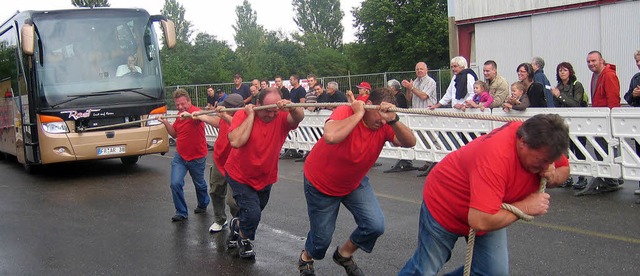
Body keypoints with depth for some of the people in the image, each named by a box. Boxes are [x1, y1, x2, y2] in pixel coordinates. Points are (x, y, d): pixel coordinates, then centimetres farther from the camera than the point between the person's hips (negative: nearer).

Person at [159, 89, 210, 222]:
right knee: (175, 184, -9)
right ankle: (181, 212, 4)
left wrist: (189, 116, -68)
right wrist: (166, 123, -4)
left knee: (200, 185, 16)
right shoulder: (179, 115, 4)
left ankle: (203, 205, 43)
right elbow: (174, 134, 13)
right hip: (180, 156, 5)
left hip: (197, 157, -5)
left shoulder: (195, 111, -19)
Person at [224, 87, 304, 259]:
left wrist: (291, 108, -60)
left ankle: (236, 225, 56)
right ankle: (245, 240, 17)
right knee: (252, 213, -16)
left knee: (255, 212, 22)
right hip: (240, 176, -4)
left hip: (265, 178, 4)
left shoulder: (281, 118, -17)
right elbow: (236, 142, -37)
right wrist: (250, 115, -31)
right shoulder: (242, 115, -21)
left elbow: (299, 117, -39)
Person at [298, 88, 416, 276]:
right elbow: (330, 136, -51)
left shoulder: (384, 124, -16)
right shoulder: (345, 112, -30)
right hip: (320, 183, -5)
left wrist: (393, 120, -44)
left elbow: (409, 142, -30)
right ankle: (306, 258, 43)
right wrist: (358, 114, -40)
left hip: (355, 182, 5)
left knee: (375, 225, -12)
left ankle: (344, 254, 20)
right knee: (322, 236, 4)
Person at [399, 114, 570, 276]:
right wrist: (526, 206, -32)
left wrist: (554, 176, -23)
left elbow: (564, 168, 2)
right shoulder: (497, 155, -42)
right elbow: (480, 221, -46)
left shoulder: (542, 146, -20)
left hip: (488, 214, 7)